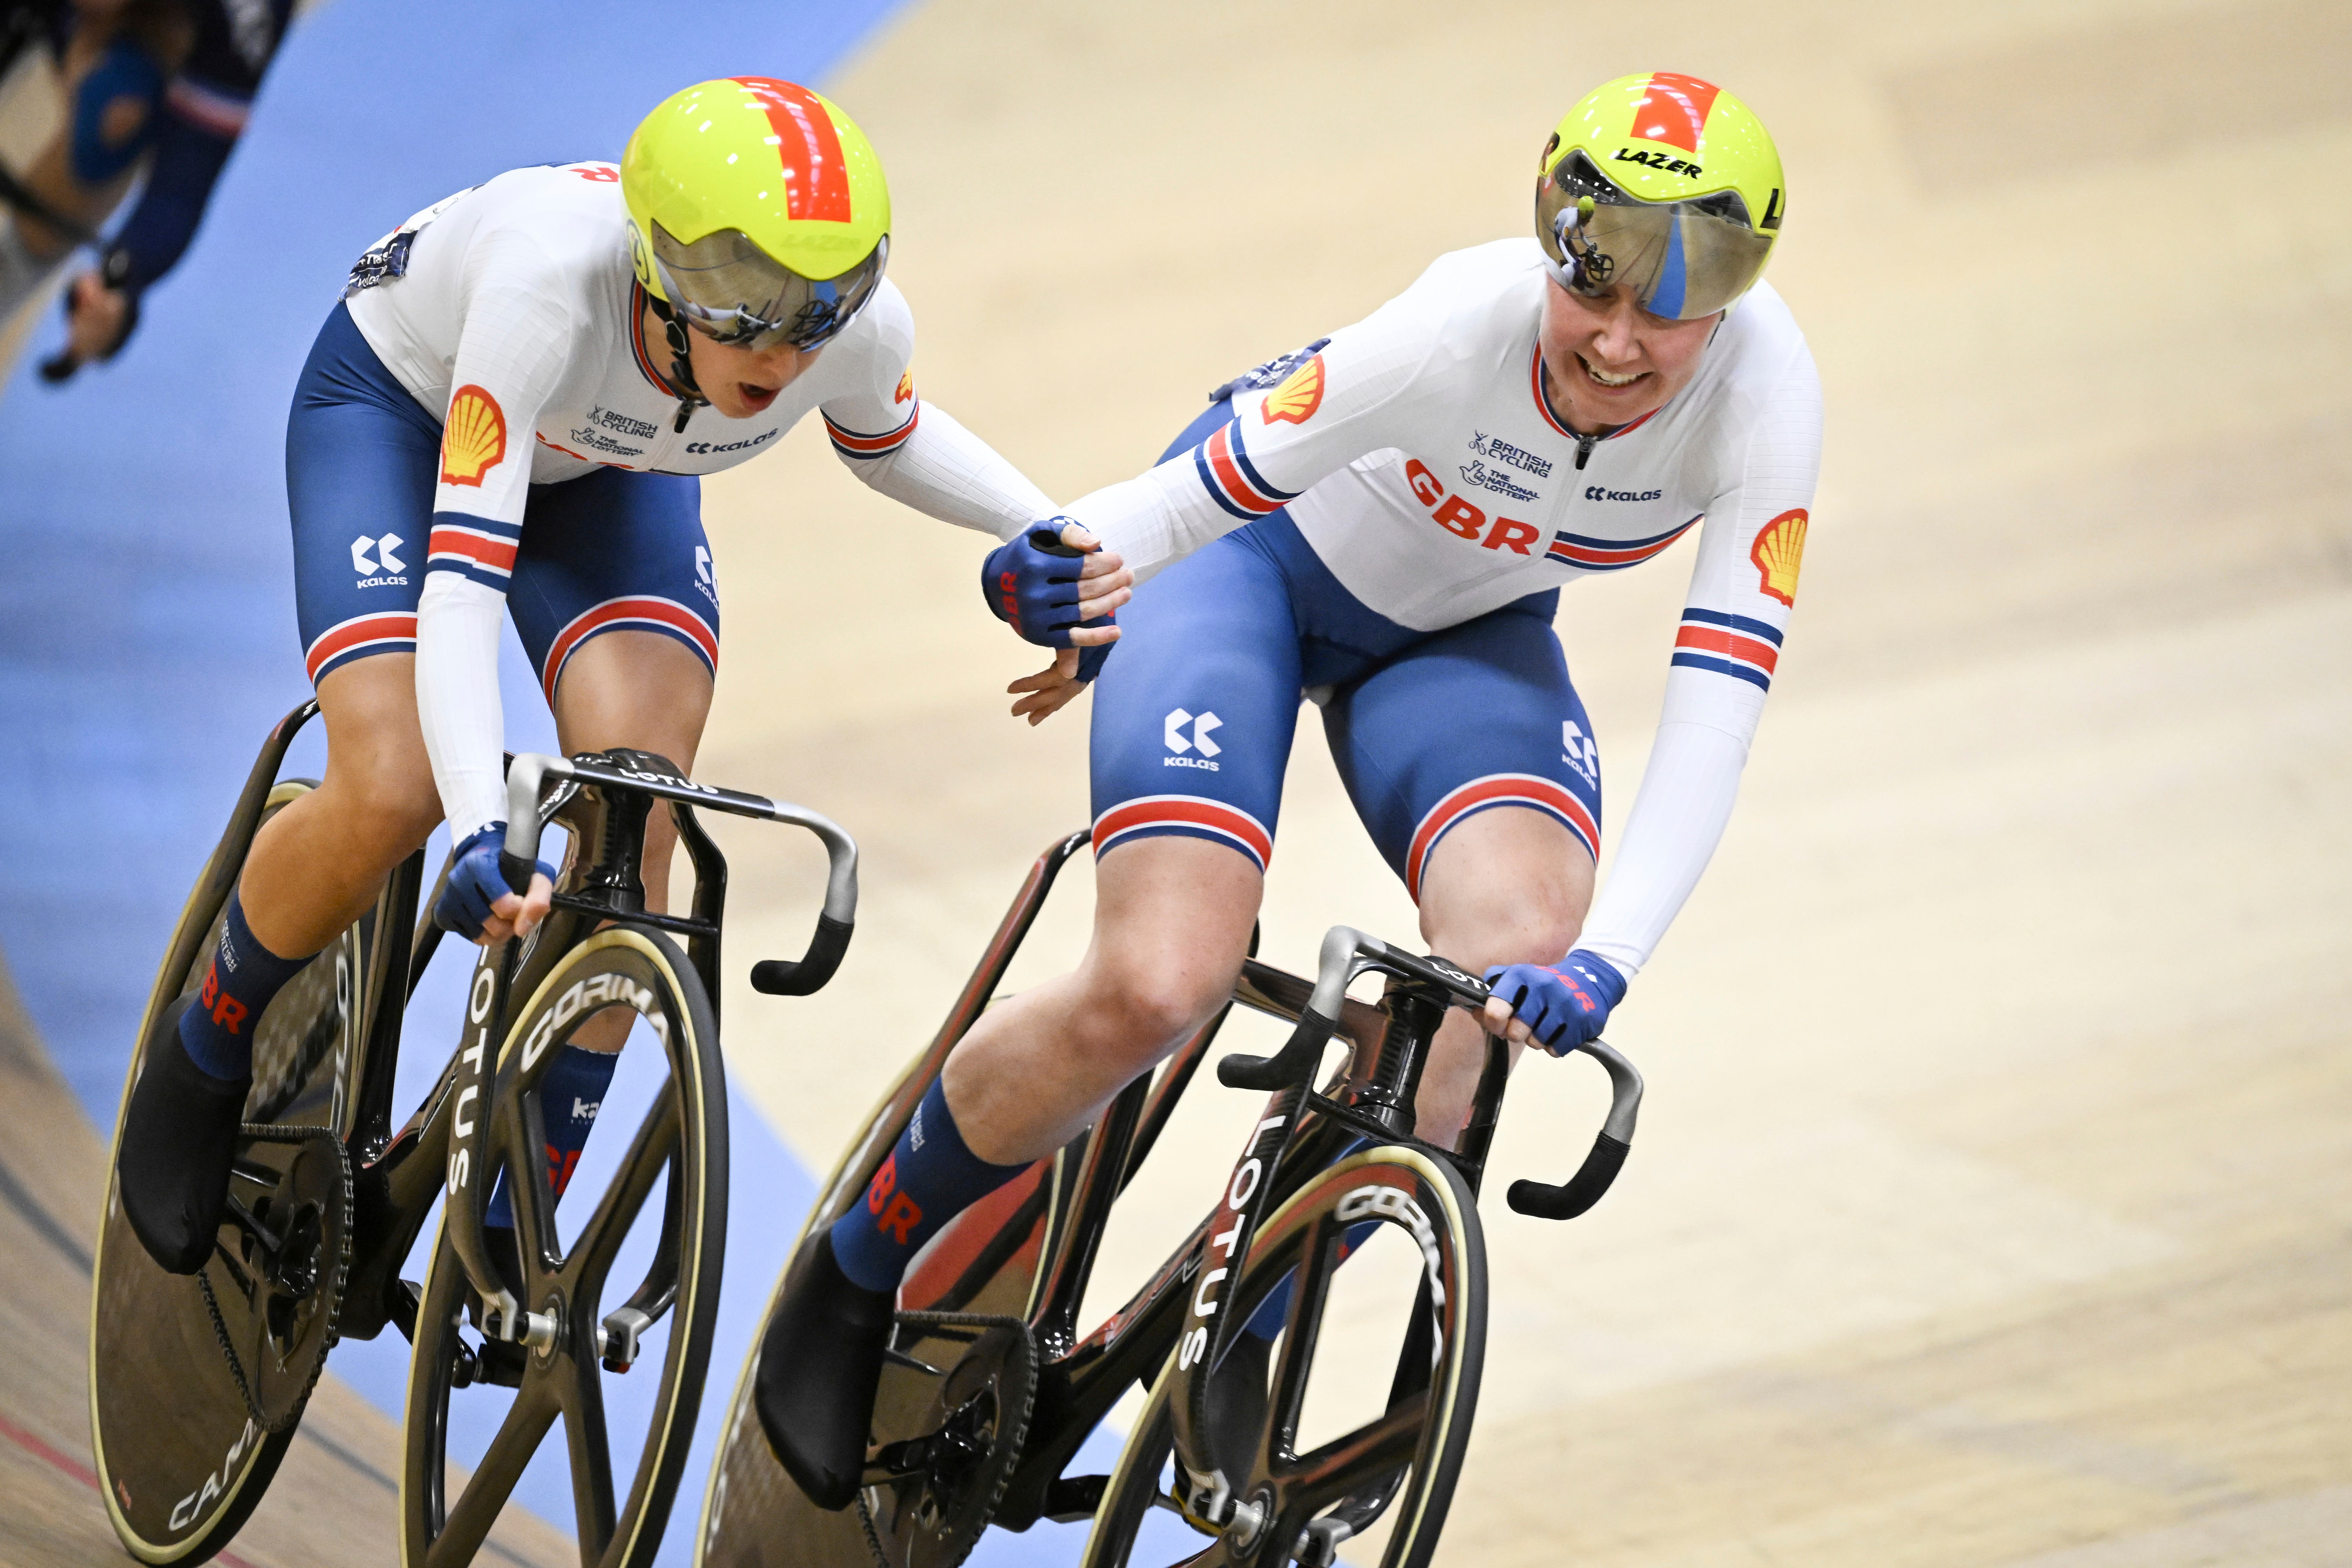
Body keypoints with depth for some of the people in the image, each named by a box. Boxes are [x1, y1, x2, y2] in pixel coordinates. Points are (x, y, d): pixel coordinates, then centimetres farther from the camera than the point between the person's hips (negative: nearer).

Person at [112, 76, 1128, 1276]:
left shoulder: (859, 325, -30)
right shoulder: (551, 284, -45)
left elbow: (887, 443, -3)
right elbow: (461, 581, -48)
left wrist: (1042, 532, -21)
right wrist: (482, 832, -60)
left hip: (608, 464, 4)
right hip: (399, 406, -4)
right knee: (390, 795, -23)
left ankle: (510, 1223, -7)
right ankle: (203, 1059, 9)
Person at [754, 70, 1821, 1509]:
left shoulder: (1765, 391, -28)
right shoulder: (1464, 327, -35)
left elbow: (1716, 717, -32)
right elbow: (1205, 485, -28)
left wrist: (1605, 959, -43)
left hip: (1462, 629, 3)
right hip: (1259, 561, -3)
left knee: (1522, 939, -27)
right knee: (1155, 993, -23)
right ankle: (862, 1268, 6)